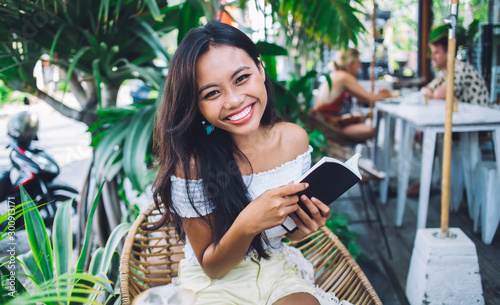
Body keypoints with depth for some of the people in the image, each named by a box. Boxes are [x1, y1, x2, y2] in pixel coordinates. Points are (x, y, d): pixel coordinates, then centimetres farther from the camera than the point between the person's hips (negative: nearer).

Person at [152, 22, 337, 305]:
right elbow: (211, 267, -12)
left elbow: (288, 233, 5)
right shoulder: (191, 162, -22)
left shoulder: (294, 139, -9)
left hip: (278, 270, 4)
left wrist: (303, 225, -19)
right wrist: (247, 224, -31)